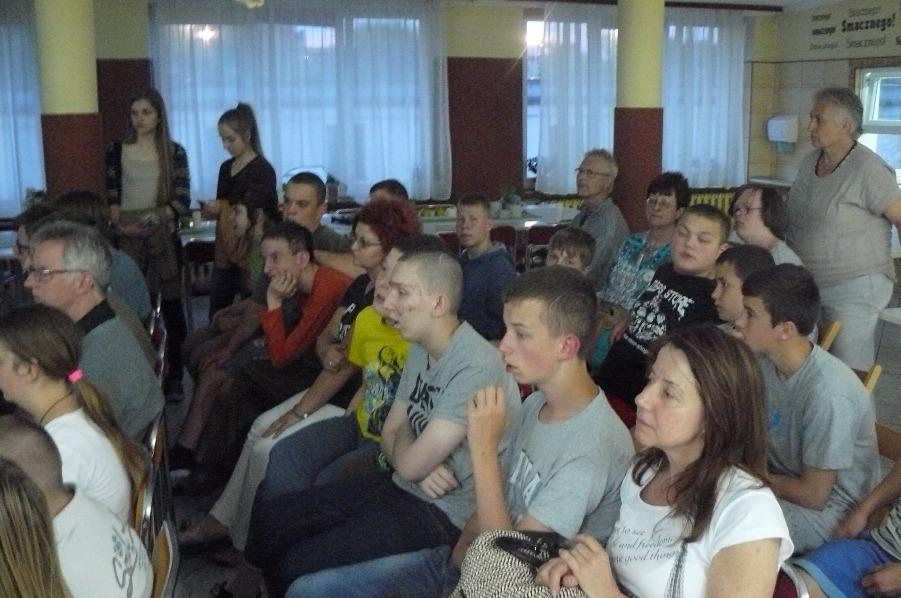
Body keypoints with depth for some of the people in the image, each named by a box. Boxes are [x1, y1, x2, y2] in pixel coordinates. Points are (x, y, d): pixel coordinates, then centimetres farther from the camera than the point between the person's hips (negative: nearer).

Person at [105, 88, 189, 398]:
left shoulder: (174, 152, 4)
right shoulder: (117, 150, 8)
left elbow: (183, 200, -1)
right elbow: (111, 196, 7)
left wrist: (153, 219, -15)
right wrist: (121, 223, -12)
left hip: (163, 237, 0)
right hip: (126, 238, 1)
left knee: (171, 305, 2)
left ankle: (175, 375, 9)